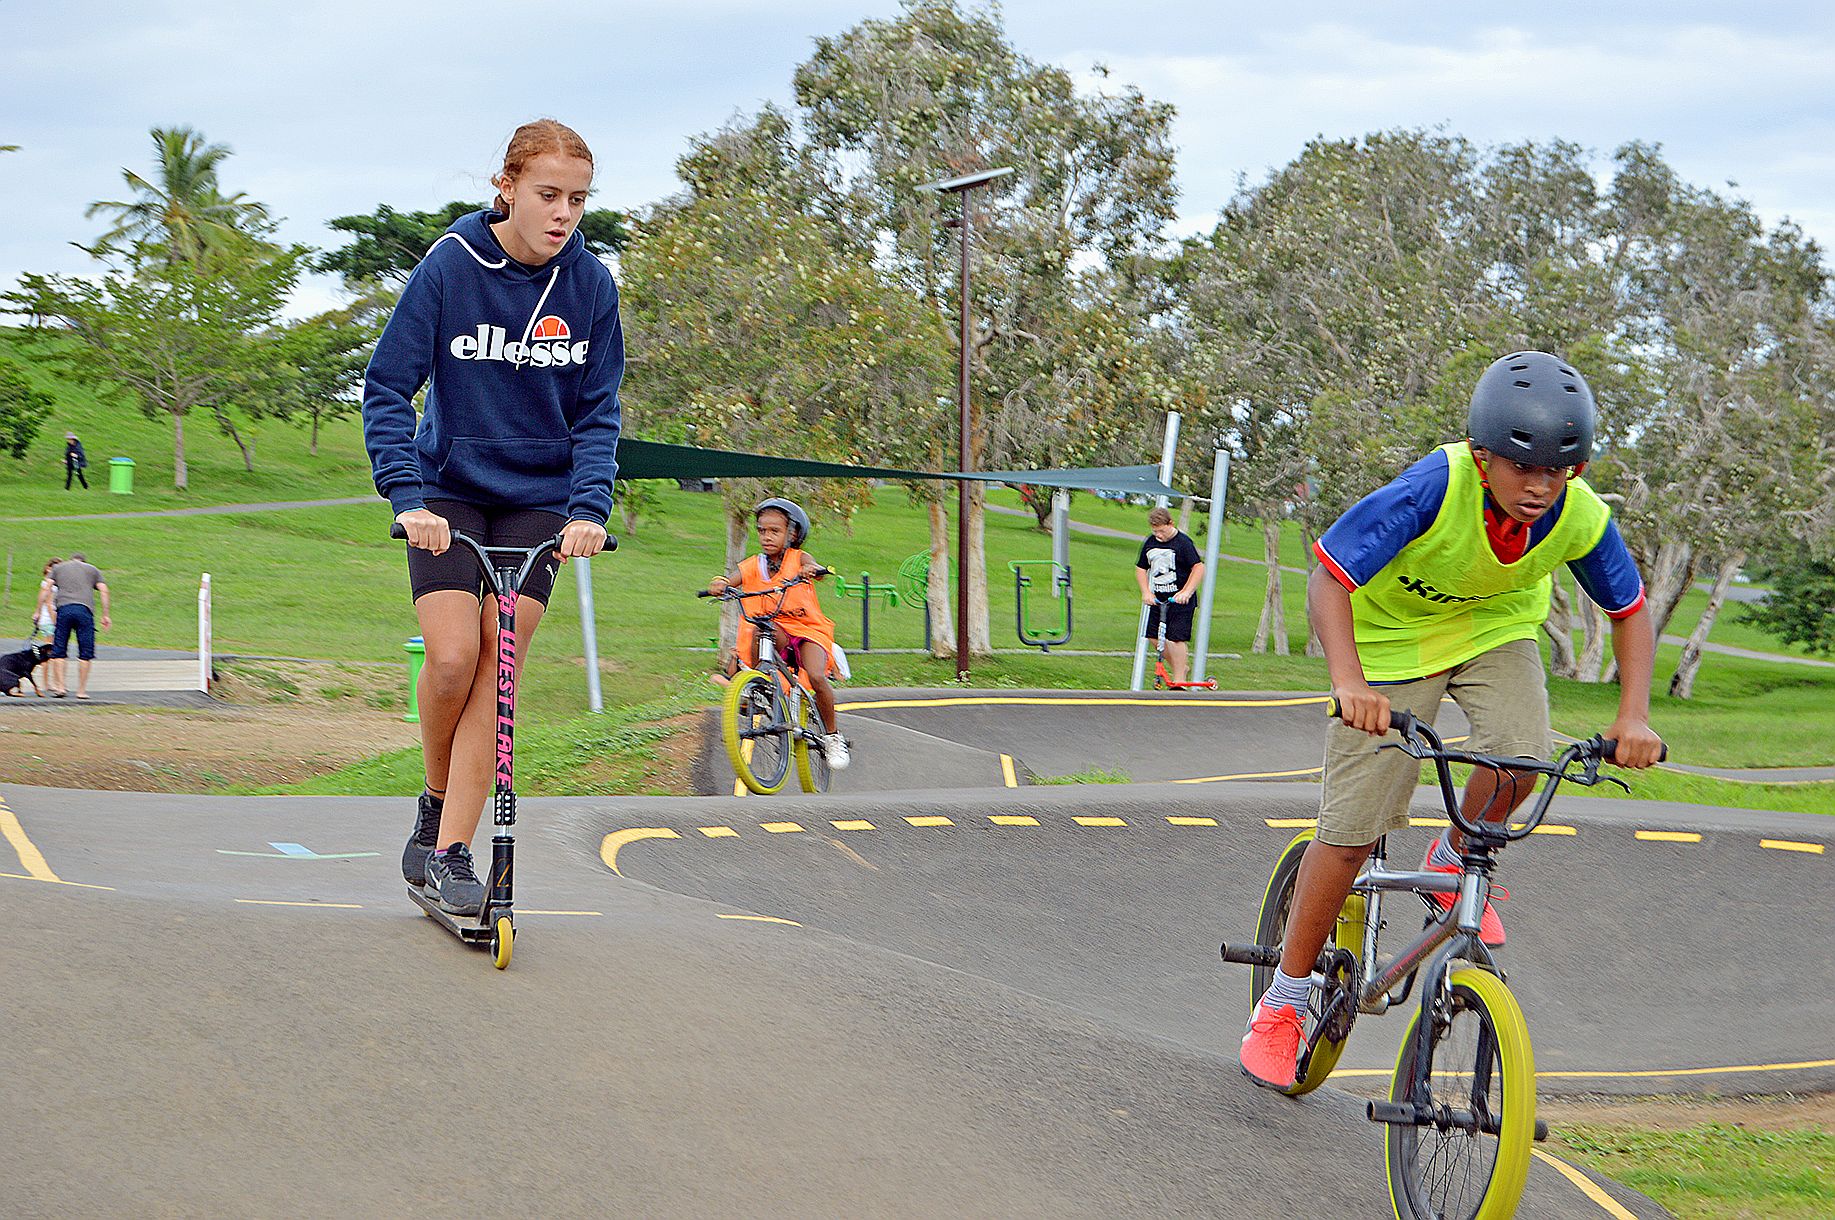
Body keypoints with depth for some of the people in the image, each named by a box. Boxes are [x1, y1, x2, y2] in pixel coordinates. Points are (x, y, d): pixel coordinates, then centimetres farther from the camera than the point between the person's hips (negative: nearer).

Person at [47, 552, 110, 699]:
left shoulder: (58, 568, 24)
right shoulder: (92, 569, 24)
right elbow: (103, 591, 13)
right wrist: (105, 615, 13)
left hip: (63, 609, 1)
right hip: (85, 609, 0)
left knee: (58, 650, 6)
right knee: (86, 653, 3)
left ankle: (60, 686, -4)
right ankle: (82, 690, 0)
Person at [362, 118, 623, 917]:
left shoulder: (589, 285, -7)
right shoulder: (450, 267, -13)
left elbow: (597, 412, -2)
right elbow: (386, 389, -12)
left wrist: (588, 507, -17)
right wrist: (407, 497, -23)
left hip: (535, 500, 2)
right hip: (450, 491, -2)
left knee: (497, 670, -7)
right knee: (452, 657, -16)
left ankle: (450, 854, -3)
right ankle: (435, 801, 12)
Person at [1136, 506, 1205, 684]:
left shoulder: (1183, 542, -10)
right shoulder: (1150, 543, 8)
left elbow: (1199, 568, -15)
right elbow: (1141, 568, 17)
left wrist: (1186, 592, -23)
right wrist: (1146, 592, 3)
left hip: (1180, 600, -7)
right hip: (1158, 599, 7)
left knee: (1177, 638, -11)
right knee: (1154, 636, 4)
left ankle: (1179, 679, -6)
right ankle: (1178, 669, 22)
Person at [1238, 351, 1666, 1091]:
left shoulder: (1580, 518, -24)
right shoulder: (1433, 489, -36)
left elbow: (1630, 609, -6)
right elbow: (1328, 578, -36)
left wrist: (1634, 715, -19)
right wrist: (1348, 681, -50)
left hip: (1495, 625, 3)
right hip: (1394, 632, -3)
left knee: (1521, 756, -27)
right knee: (1353, 828, -6)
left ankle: (1456, 861, 8)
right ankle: (1283, 1003, 10)